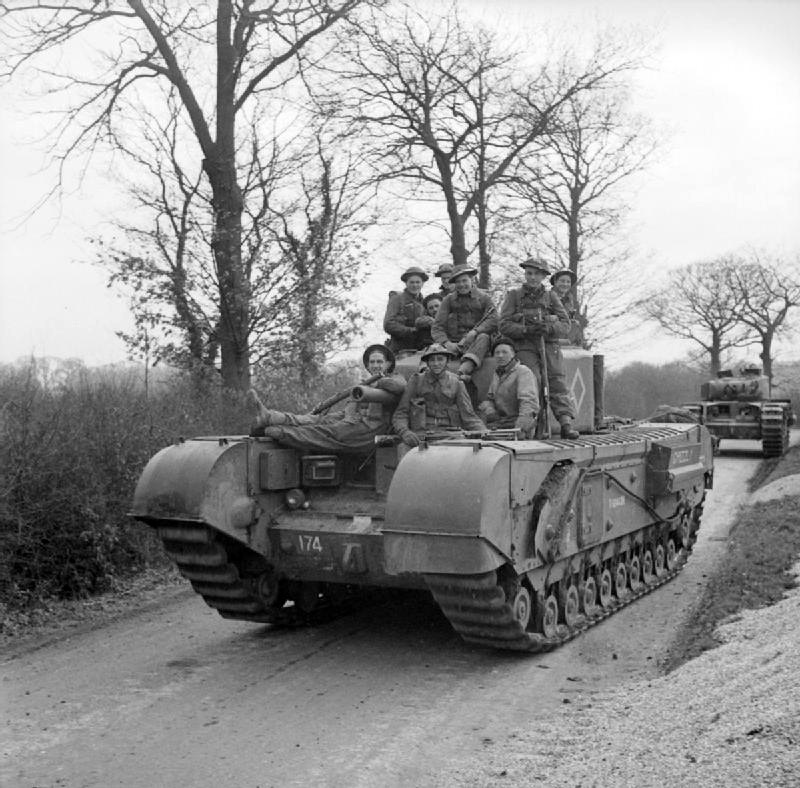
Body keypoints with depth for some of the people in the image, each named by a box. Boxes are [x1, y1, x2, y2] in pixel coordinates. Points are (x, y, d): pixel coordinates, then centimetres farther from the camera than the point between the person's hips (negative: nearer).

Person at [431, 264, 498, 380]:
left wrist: (474, 332, -25)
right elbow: (436, 328, 5)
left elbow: (493, 321, -6)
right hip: (454, 344, 2)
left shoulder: (484, 297, 10)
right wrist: (446, 343, -16)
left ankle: (465, 368, -58)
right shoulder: (449, 300, 13)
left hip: (475, 344, -2)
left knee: (483, 337, -35)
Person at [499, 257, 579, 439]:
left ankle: (566, 423, -21)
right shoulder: (514, 295, 11)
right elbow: (504, 325, 1)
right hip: (525, 346, -1)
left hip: (549, 344, 1)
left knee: (558, 381, -15)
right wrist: (526, 330, -15)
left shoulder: (551, 296, 16)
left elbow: (565, 325, 7)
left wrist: (548, 328, -15)